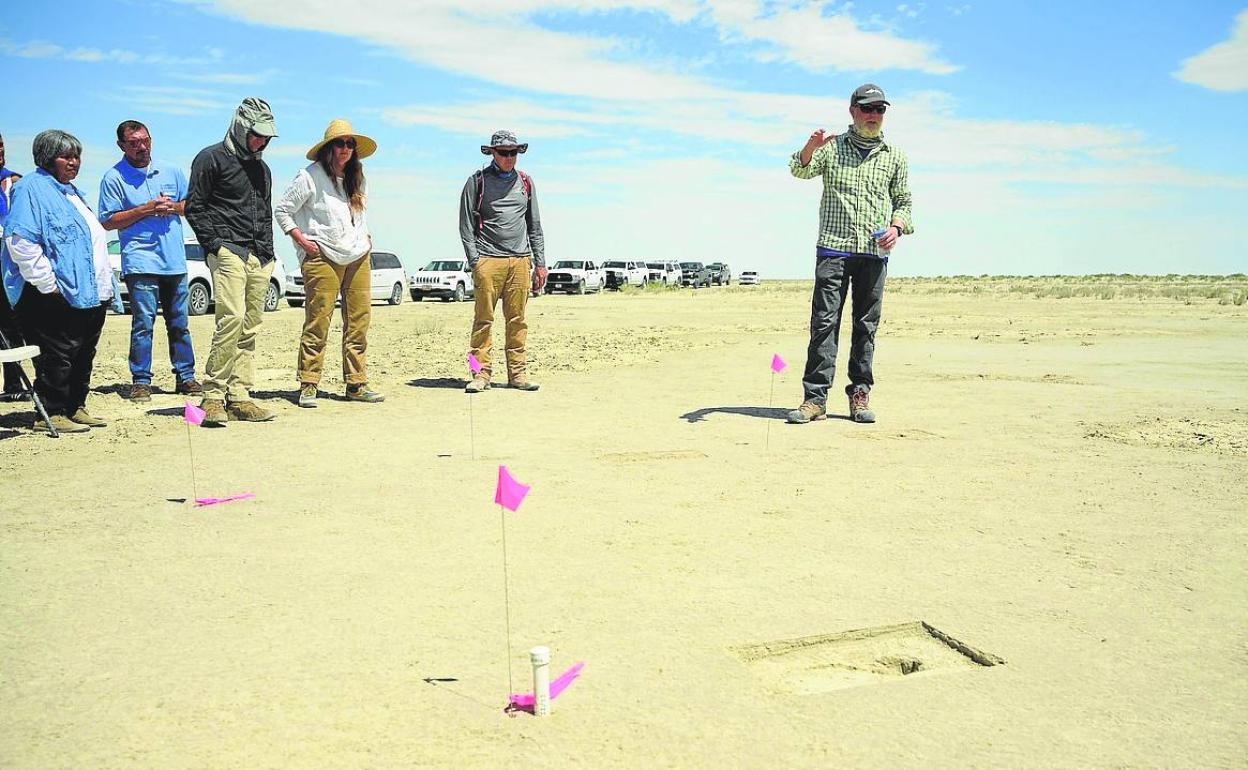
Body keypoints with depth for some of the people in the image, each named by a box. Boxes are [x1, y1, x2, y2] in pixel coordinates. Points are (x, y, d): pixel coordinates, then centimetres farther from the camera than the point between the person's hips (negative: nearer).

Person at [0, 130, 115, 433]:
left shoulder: (72, 191, 22)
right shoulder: (31, 188, -8)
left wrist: (105, 284, 21)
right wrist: (47, 284, -20)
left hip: (90, 294, 9)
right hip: (56, 296, -9)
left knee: (83, 355, 13)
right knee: (56, 356, -6)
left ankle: (76, 408, 22)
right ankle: (51, 414, 1)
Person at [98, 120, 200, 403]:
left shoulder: (171, 171, 12)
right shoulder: (114, 177, 0)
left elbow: (190, 204, 18)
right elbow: (108, 221, -5)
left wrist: (173, 207, -4)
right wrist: (147, 209, -13)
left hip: (175, 260, 4)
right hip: (141, 260, -4)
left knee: (179, 323, 9)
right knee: (143, 322, -8)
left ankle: (185, 376, 16)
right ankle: (140, 380, -1)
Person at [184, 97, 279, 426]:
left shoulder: (262, 168, 23)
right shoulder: (212, 158, 2)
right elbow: (194, 207, -2)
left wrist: (268, 252, 15)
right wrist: (215, 245, -10)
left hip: (260, 259, 7)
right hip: (228, 252, -7)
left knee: (250, 328, 3)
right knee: (232, 318, -20)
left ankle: (239, 397, 7)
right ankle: (213, 396, -13)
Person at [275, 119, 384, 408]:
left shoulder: (357, 179, 16)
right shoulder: (310, 177, -3)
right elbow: (282, 210, 0)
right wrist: (302, 241, -7)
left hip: (358, 257, 6)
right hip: (322, 257, -6)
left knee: (359, 321, 2)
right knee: (317, 322, -7)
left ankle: (357, 384, 8)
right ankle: (308, 386, -1)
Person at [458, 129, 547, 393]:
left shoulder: (525, 182, 17)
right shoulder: (477, 181, 6)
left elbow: (534, 225, 19)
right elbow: (466, 225, 3)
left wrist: (540, 263, 13)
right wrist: (474, 260, -7)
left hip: (520, 260, 3)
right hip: (488, 260, -3)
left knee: (517, 319, 3)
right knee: (483, 319, -5)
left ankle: (517, 372, 8)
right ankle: (481, 372, 0)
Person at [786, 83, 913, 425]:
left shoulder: (895, 156, 15)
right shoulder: (832, 147, 9)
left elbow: (903, 201, 18)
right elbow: (800, 170, -8)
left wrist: (896, 226, -3)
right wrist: (810, 146, -30)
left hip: (874, 252, 2)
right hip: (833, 247, -2)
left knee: (866, 324, 3)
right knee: (824, 321, -7)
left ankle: (860, 395, 10)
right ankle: (815, 398, -8)